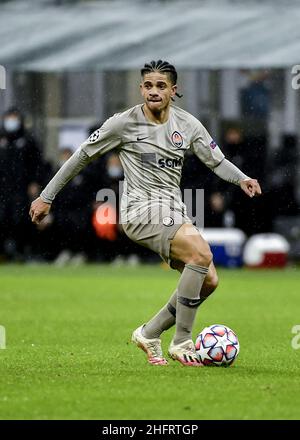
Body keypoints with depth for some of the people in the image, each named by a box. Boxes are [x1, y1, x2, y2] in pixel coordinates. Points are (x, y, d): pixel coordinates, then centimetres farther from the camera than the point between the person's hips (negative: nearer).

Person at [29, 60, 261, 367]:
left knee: (208, 280, -4)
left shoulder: (187, 124, 7)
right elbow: (83, 155, 2)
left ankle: (149, 334, 13)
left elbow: (216, 161, 12)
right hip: (142, 211, -7)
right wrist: (46, 197, 5)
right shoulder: (124, 123, -5)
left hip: (173, 213, 7)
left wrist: (241, 179, -11)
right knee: (202, 253, -27)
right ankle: (182, 342, -21)